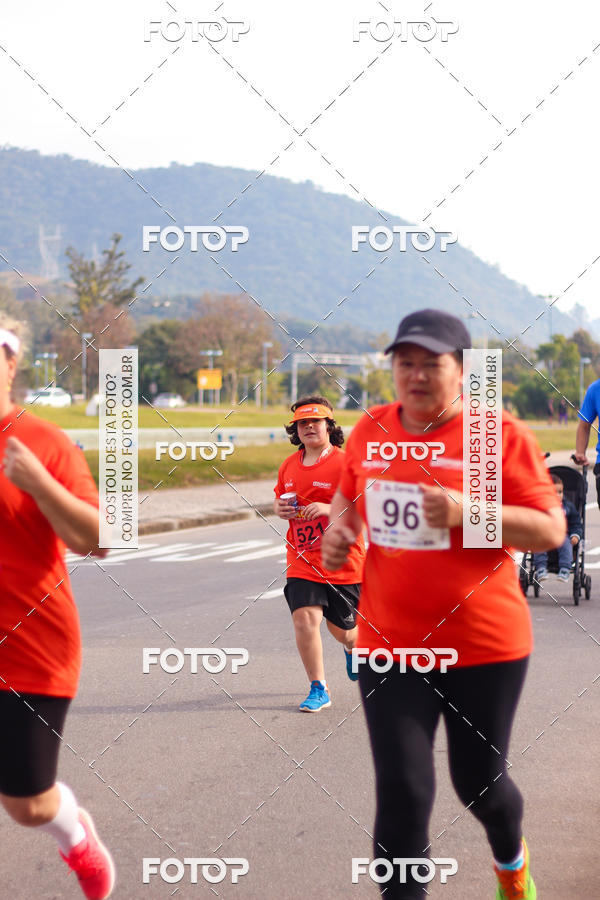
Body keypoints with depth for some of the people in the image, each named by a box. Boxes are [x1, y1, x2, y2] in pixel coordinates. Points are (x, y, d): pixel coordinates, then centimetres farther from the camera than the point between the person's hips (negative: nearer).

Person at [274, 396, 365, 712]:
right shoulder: (289, 466, 7)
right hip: (302, 559, 3)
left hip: (343, 563, -3)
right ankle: (318, 689, -1)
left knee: (341, 628, 12)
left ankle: (353, 646, 50)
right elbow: (279, 499, 24)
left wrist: (330, 508, -27)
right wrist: (280, 509, 0)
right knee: (305, 618, -14)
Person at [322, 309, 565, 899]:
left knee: (479, 782, 14)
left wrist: (467, 513, -25)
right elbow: (347, 493, 23)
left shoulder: (499, 434, -10)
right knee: (402, 790, -4)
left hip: (483, 648, -2)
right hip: (388, 648, 3)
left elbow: (551, 530, -12)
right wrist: (337, 527, 0)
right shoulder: (371, 430, 3)